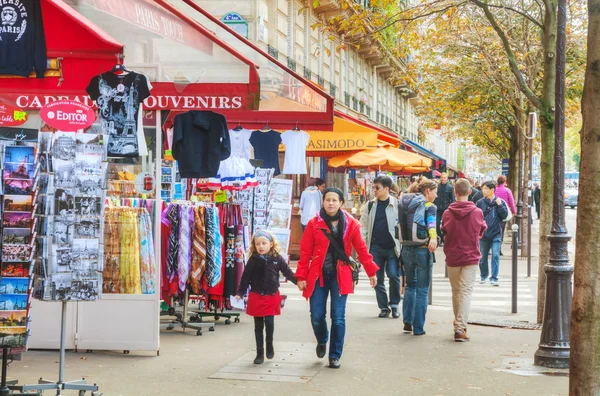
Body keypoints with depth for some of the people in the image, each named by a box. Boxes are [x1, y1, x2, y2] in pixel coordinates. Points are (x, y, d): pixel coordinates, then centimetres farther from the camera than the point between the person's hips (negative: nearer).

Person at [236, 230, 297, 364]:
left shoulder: (277, 258, -3)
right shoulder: (253, 260, -4)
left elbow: (288, 272, 5)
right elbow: (245, 278, 0)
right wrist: (240, 293, -4)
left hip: (272, 297, 0)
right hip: (256, 297, 0)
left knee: (269, 322, -7)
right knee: (258, 326, 5)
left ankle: (269, 345, 19)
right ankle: (260, 353, 13)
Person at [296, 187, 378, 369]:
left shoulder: (350, 224, -1)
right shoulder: (314, 224, -3)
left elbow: (361, 249, 5)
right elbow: (305, 252, -2)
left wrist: (371, 271, 4)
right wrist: (301, 276, -5)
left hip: (340, 275, 0)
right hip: (318, 274, 0)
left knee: (338, 318, -2)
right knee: (316, 316, 0)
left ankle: (335, 355, 13)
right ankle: (322, 342, 33)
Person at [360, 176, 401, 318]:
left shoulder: (397, 205, -2)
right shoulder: (369, 206, 7)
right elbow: (363, 226, 7)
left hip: (392, 247, -3)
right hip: (376, 247, 3)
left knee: (393, 275, -12)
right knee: (378, 278, 4)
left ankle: (394, 305, 6)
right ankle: (384, 307, 17)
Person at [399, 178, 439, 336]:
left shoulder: (405, 203, 9)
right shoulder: (429, 207, -8)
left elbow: (398, 222, 13)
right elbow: (431, 222, -27)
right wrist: (433, 238, -44)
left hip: (406, 250, 5)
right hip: (422, 250, -5)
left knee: (410, 285, 22)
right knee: (422, 290, 3)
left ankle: (407, 321, 19)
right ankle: (418, 327, 4)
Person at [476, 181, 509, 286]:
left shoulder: (500, 202, -1)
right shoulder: (480, 203, 1)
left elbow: (505, 215, -6)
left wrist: (499, 205, -15)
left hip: (496, 234, -2)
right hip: (483, 234, 2)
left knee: (495, 256, -8)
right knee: (483, 257, 10)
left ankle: (494, 278, -4)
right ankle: (484, 276, 28)